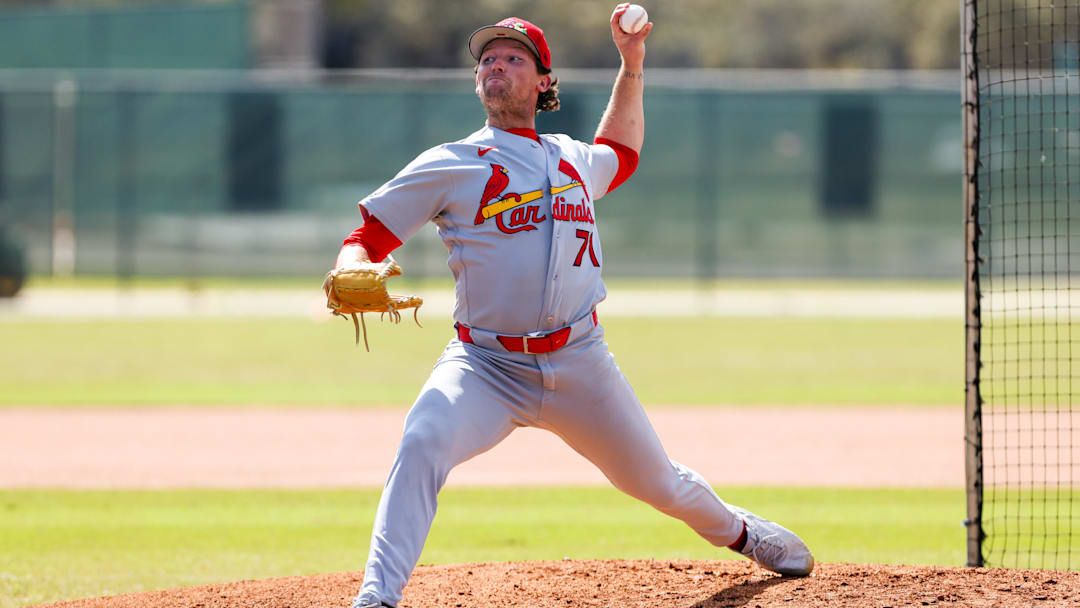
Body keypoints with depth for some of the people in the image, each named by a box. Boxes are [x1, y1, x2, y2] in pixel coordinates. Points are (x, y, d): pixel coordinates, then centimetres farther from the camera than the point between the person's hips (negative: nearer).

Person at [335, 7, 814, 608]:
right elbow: (367, 238, 0)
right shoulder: (448, 166, 1)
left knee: (659, 483, 13)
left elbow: (620, 153, 40)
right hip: (486, 366, -3)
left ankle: (736, 529, 46)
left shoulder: (573, 159, 14)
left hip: (581, 365, 3)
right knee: (423, 445, -32)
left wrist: (632, 65, 33)